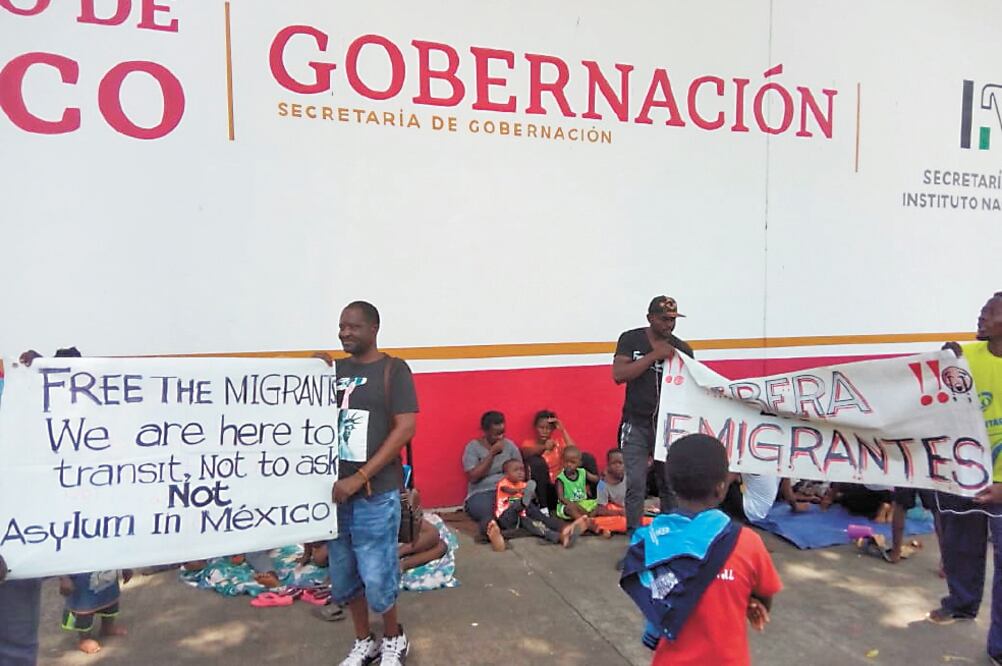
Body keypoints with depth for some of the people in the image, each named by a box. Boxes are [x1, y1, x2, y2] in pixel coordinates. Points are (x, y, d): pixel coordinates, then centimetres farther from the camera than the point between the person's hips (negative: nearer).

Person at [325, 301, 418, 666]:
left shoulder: (393, 369, -6)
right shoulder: (335, 369, 9)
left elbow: (405, 428, -13)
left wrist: (360, 478, -17)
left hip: (375, 493, -5)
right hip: (335, 490, 5)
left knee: (377, 578, 2)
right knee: (344, 578, 14)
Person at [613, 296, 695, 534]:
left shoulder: (682, 349, 3)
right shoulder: (630, 340, -1)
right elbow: (618, 375, -13)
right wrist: (654, 355, -18)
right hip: (636, 425, -2)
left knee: (670, 484, 7)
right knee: (635, 485, -4)